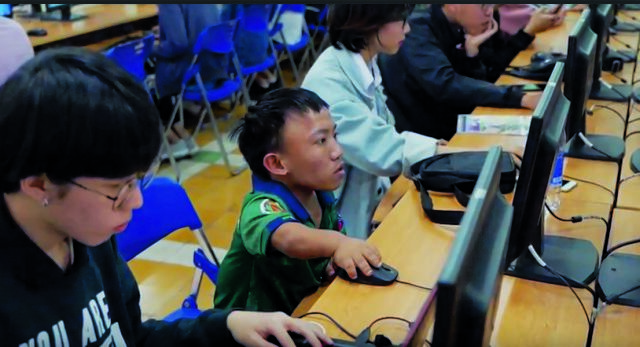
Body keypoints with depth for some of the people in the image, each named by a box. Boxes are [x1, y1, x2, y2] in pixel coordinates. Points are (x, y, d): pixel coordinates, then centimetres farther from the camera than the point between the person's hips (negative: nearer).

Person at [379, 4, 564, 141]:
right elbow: (445, 86, -33)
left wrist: (473, 51, -14)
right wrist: (521, 98, -37)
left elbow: (479, 85, 3)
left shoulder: (458, 30, 2)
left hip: (447, 132, 7)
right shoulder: (418, 29, -19)